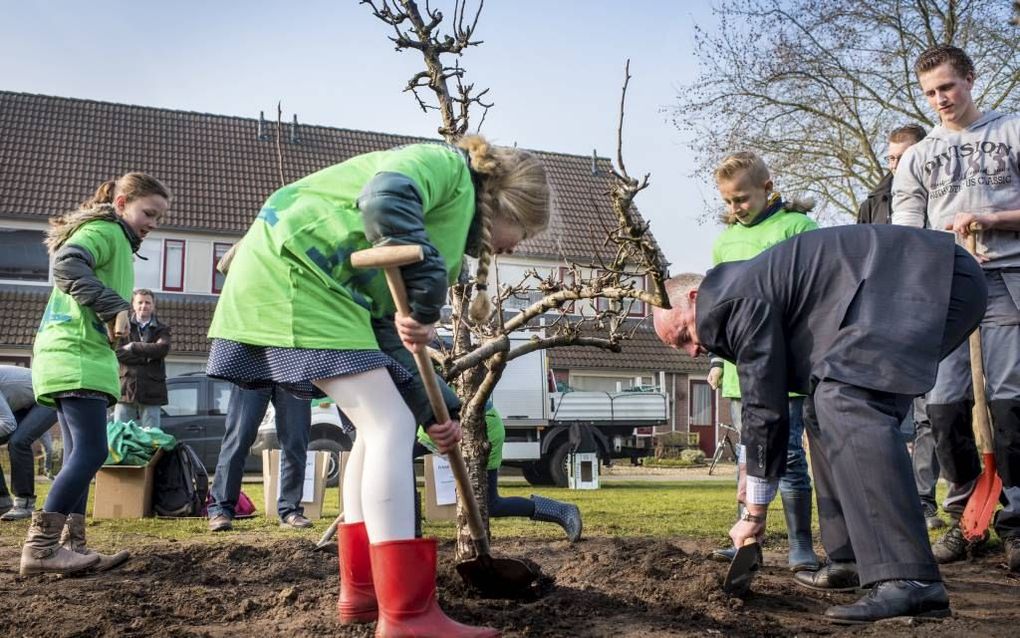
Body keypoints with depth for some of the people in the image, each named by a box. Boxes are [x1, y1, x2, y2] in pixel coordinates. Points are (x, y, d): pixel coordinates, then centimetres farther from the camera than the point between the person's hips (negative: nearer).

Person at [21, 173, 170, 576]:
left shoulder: (112, 239, 25)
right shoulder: (106, 230, -5)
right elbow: (67, 264, -24)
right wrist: (114, 307, -26)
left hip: (72, 360, 11)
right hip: (77, 358, -11)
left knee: (80, 455, 6)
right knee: (91, 452, -15)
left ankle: (72, 546, 6)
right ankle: (40, 546, -15)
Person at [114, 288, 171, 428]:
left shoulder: (161, 330, 11)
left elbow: (162, 348, -9)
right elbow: (117, 352, -4)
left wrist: (133, 347, -7)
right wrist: (146, 358, -11)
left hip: (151, 391, 0)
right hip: (125, 389, 0)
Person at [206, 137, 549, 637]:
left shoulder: (453, 235, 20)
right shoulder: (447, 166, -5)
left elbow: (392, 332, 14)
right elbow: (385, 198, -29)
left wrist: (433, 410, 5)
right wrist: (427, 300, -23)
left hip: (317, 286, 11)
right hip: (292, 270, -11)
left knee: (380, 427, 13)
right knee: (391, 427, -14)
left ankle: (361, 590, 17)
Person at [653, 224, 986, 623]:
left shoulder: (737, 299, -11)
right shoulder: (745, 295, 19)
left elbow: (765, 409, -11)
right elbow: (768, 403, 24)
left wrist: (754, 515, -2)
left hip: (927, 276, -11)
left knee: (846, 404, -25)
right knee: (827, 408, 14)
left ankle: (909, 579, -30)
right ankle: (853, 559, 16)